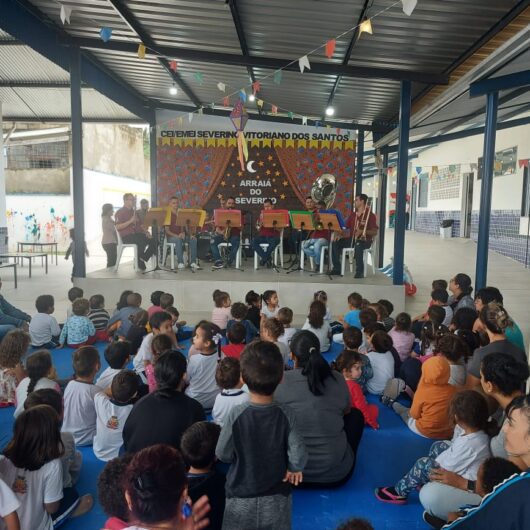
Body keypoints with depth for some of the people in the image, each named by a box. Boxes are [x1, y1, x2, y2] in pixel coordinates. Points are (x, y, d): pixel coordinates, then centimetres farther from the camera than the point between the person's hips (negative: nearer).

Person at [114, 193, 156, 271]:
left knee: (153, 241, -18)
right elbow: (118, 227, -14)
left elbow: (140, 225, 21)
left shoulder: (134, 212, 21)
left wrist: (146, 232, 1)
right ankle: (140, 263, -17)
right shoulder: (120, 212, -1)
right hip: (126, 236, -7)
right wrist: (130, 221, -20)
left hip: (137, 234, 7)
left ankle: (143, 258, -12)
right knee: (142, 241, -34)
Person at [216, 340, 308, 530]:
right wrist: (293, 468, 5)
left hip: (241, 497, -1)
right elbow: (298, 456, -15)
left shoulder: (236, 414, -20)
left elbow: (222, 454, -9)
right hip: (276, 497, 1)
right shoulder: (286, 414, -18)